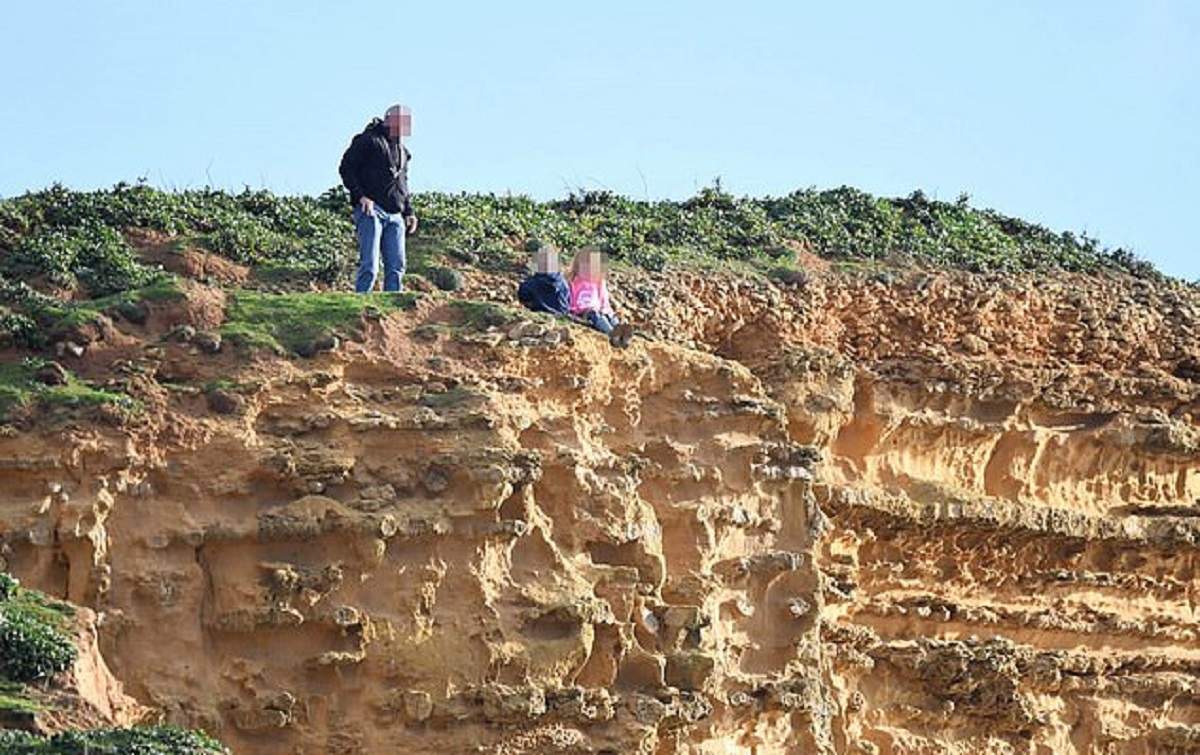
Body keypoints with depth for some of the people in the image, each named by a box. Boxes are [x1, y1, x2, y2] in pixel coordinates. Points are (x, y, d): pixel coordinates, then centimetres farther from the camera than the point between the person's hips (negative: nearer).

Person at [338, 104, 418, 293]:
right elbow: (346, 168, -5)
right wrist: (361, 196, -15)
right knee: (369, 267, -13)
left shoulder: (402, 151, 24)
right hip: (371, 210, -7)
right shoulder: (368, 141, 0)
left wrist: (409, 212, 18)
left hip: (394, 215, 7)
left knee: (396, 267, 1)